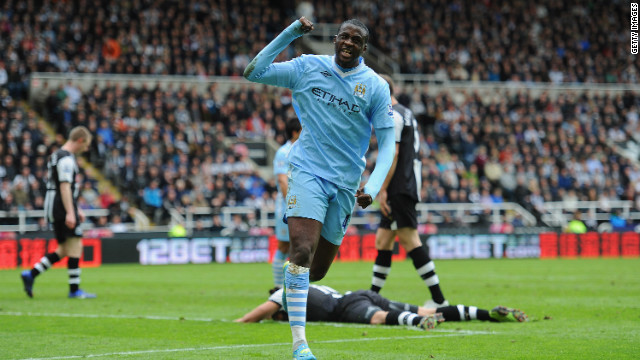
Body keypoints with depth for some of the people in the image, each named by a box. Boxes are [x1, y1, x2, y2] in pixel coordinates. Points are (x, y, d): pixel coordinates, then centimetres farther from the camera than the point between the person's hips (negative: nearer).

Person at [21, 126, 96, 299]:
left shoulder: (57, 156, 21)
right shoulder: (67, 159, -12)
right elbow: (64, 187, -20)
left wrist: (76, 209, 29)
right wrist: (70, 212, -24)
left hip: (54, 210, 10)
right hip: (63, 208, -10)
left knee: (64, 250, 12)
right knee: (75, 246, -6)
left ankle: (30, 274, 5)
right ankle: (74, 289, -5)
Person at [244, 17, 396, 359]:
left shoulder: (376, 86, 0)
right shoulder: (308, 67, 1)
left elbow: (387, 141, 0)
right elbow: (253, 72, 0)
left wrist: (373, 187, -15)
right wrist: (291, 33, -9)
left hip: (345, 183, 2)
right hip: (307, 171, -2)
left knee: (318, 270, 8)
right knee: (302, 250, -22)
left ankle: (291, 287, 45)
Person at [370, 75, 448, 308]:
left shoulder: (392, 115, -10)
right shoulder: (406, 113, 21)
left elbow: (393, 155, -17)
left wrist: (382, 190, -16)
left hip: (399, 190, -11)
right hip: (408, 188, 11)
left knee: (409, 241, -13)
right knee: (382, 241, 14)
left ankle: (438, 299, -16)